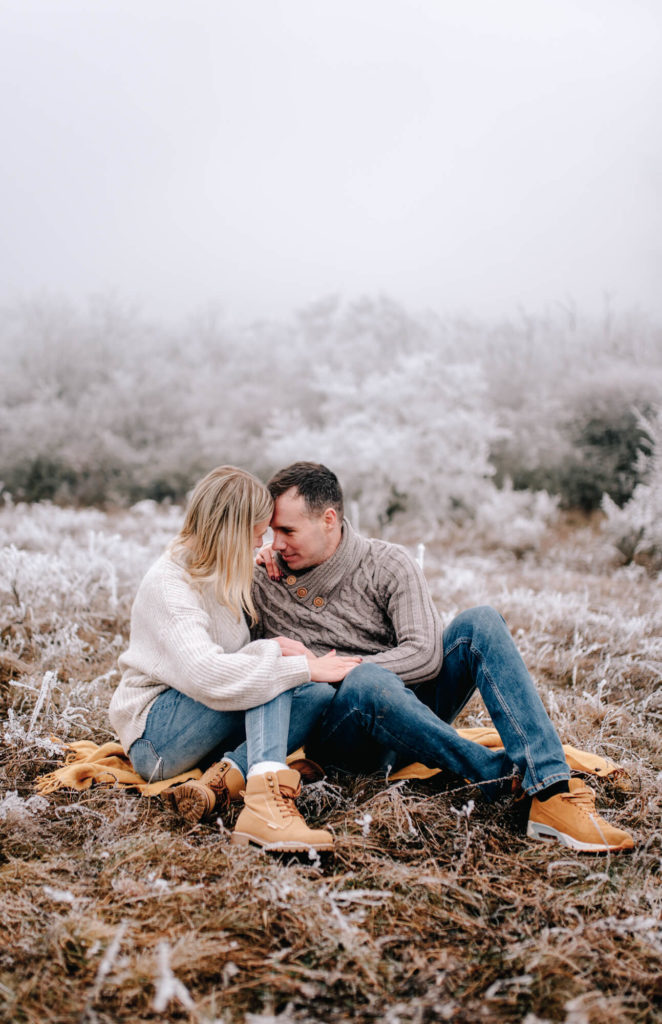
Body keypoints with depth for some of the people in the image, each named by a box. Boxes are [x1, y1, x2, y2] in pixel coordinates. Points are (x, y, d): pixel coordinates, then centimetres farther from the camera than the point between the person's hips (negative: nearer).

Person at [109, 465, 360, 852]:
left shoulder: (220, 577, 12)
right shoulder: (169, 584, -17)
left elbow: (236, 662, 12)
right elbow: (205, 674, -32)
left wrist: (274, 646, -9)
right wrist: (303, 667, -29)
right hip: (155, 733, -8)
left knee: (320, 695, -14)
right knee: (273, 674, -26)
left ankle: (220, 779, -29)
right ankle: (265, 800, -43)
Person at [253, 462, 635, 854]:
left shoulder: (387, 564, -2)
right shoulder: (263, 580, 2)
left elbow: (426, 655, -13)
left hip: (411, 711, 2)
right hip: (335, 730, -2)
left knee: (478, 622, -23)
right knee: (368, 680, -38)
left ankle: (553, 793, -35)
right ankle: (507, 776, -28)